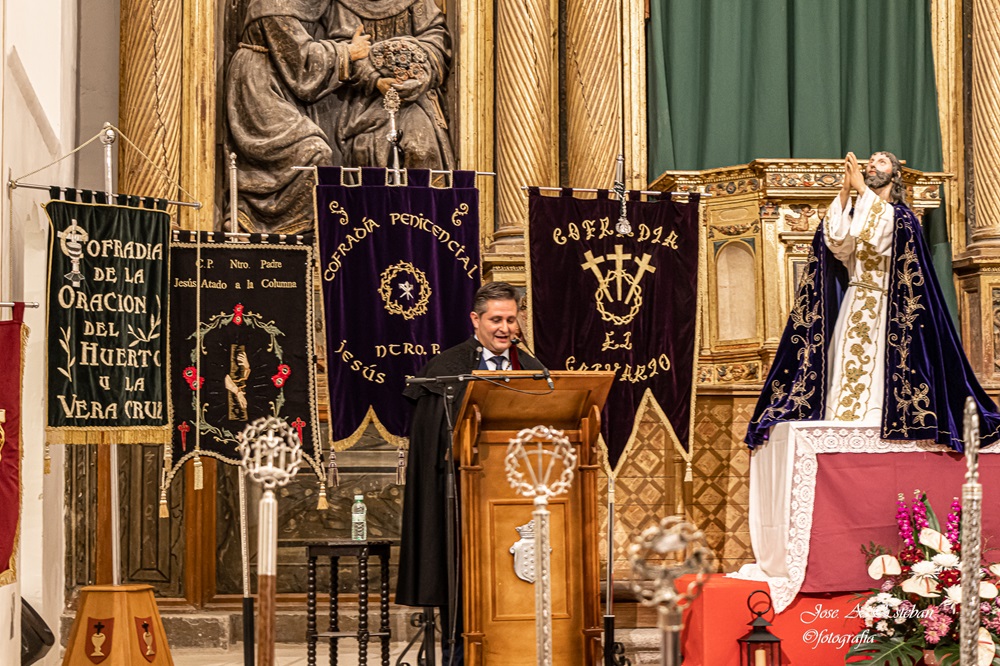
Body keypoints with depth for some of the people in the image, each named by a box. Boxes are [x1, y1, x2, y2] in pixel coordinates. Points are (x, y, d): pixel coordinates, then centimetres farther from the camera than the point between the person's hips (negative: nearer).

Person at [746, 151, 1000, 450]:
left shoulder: (901, 215, 6)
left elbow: (881, 232, -18)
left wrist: (861, 188, -17)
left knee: (877, 374, -14)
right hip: (853, 309, 4)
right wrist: (845, 191, -9)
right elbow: (838, 241, -3)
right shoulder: (856, 212, 18)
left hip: (887, 310, -4)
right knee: (848, 369, -7)